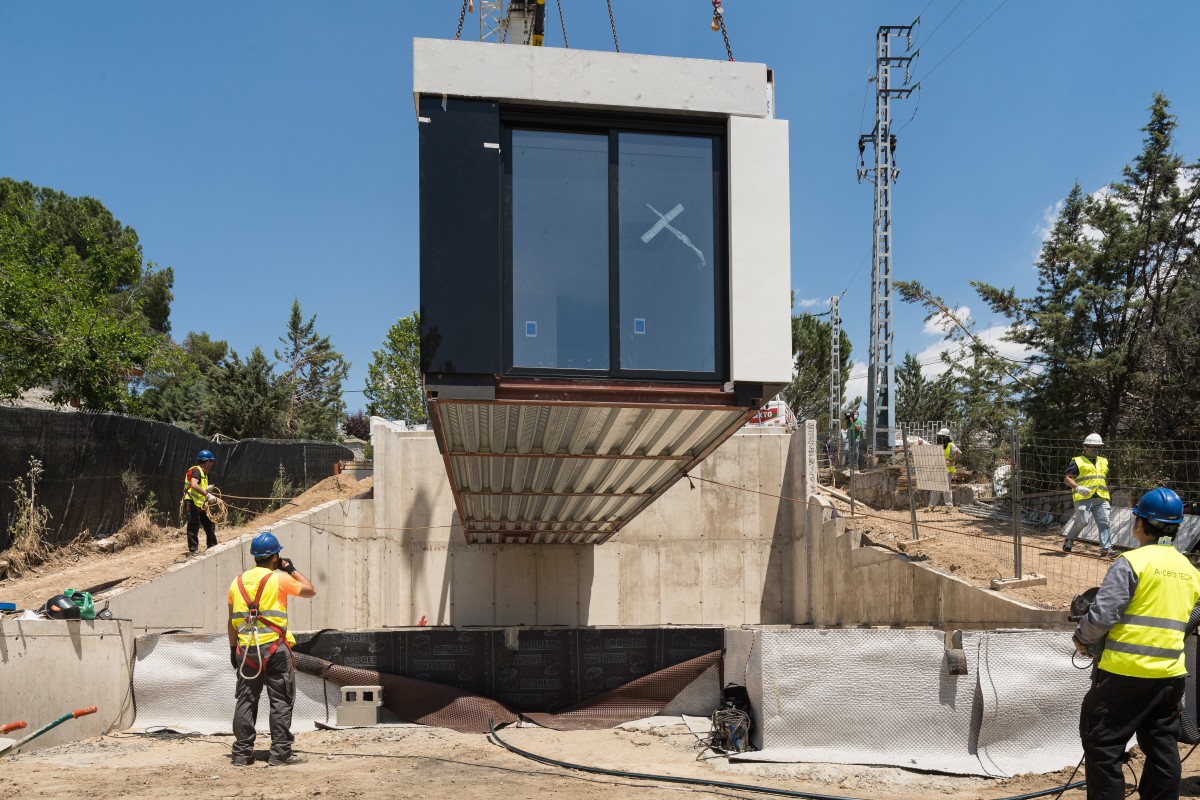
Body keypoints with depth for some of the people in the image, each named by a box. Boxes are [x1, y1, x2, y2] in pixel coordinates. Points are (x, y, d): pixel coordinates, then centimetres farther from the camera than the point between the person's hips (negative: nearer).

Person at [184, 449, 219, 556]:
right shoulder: (196, 470, -13)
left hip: (201, 504, 10)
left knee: (210, 525, 12)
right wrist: (207, 495, -32)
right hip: (192, 503, -10)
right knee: (194, 526, -8)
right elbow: (194, 485, -30)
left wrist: (208, 489, -1)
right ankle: (193, 550, -4)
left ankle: (212, 547, 22)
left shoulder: (204, 473, 19)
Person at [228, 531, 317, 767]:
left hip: (246, 650, 5)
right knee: (281, 701, 2)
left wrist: (233, 648, 19)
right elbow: (310, 591, 4)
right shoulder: (279, 579, -8)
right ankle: (280, 753, 2)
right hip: (275, 649, -5)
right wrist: (291, 569, 13)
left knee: (245, 701, 11)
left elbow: (232, 620, 12)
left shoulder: (238, 582, 8)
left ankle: (242, 753, 14)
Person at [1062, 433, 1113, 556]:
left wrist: (1106, 491, 20)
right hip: (1083, 498, -5)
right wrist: (1077, 487, -19)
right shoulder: (1077, 461, 3)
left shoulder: (1104, 462, 22)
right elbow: (1067, 478, -4)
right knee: (1082, 521, -10)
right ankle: (1068, 540, 14)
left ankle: (1106, 548, -5)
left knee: (1104, 522, -4)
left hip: (1101, 498, 5)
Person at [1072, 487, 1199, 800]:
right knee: (1162, 747, 18)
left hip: (1126, 671, -7)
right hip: (1171, 673, 7)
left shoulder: (1132, 562, -13)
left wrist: (1082, 639, 0)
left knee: (1102, 744, 3)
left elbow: (1102, 614, -18)